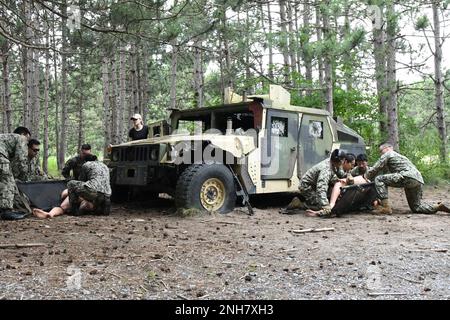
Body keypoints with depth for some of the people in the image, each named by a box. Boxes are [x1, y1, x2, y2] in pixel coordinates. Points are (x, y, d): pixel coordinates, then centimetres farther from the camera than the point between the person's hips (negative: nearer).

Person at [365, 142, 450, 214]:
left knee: (379, 179, -8)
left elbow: (375, 169, 4)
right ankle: (437, 207, 4)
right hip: (419, 180, 9)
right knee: (416, 207, 20)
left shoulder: (387, 154, 10)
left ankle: (386, 207, -16)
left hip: (408, 177, -9)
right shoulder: (399, 155, 37)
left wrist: (366, 176, 21)